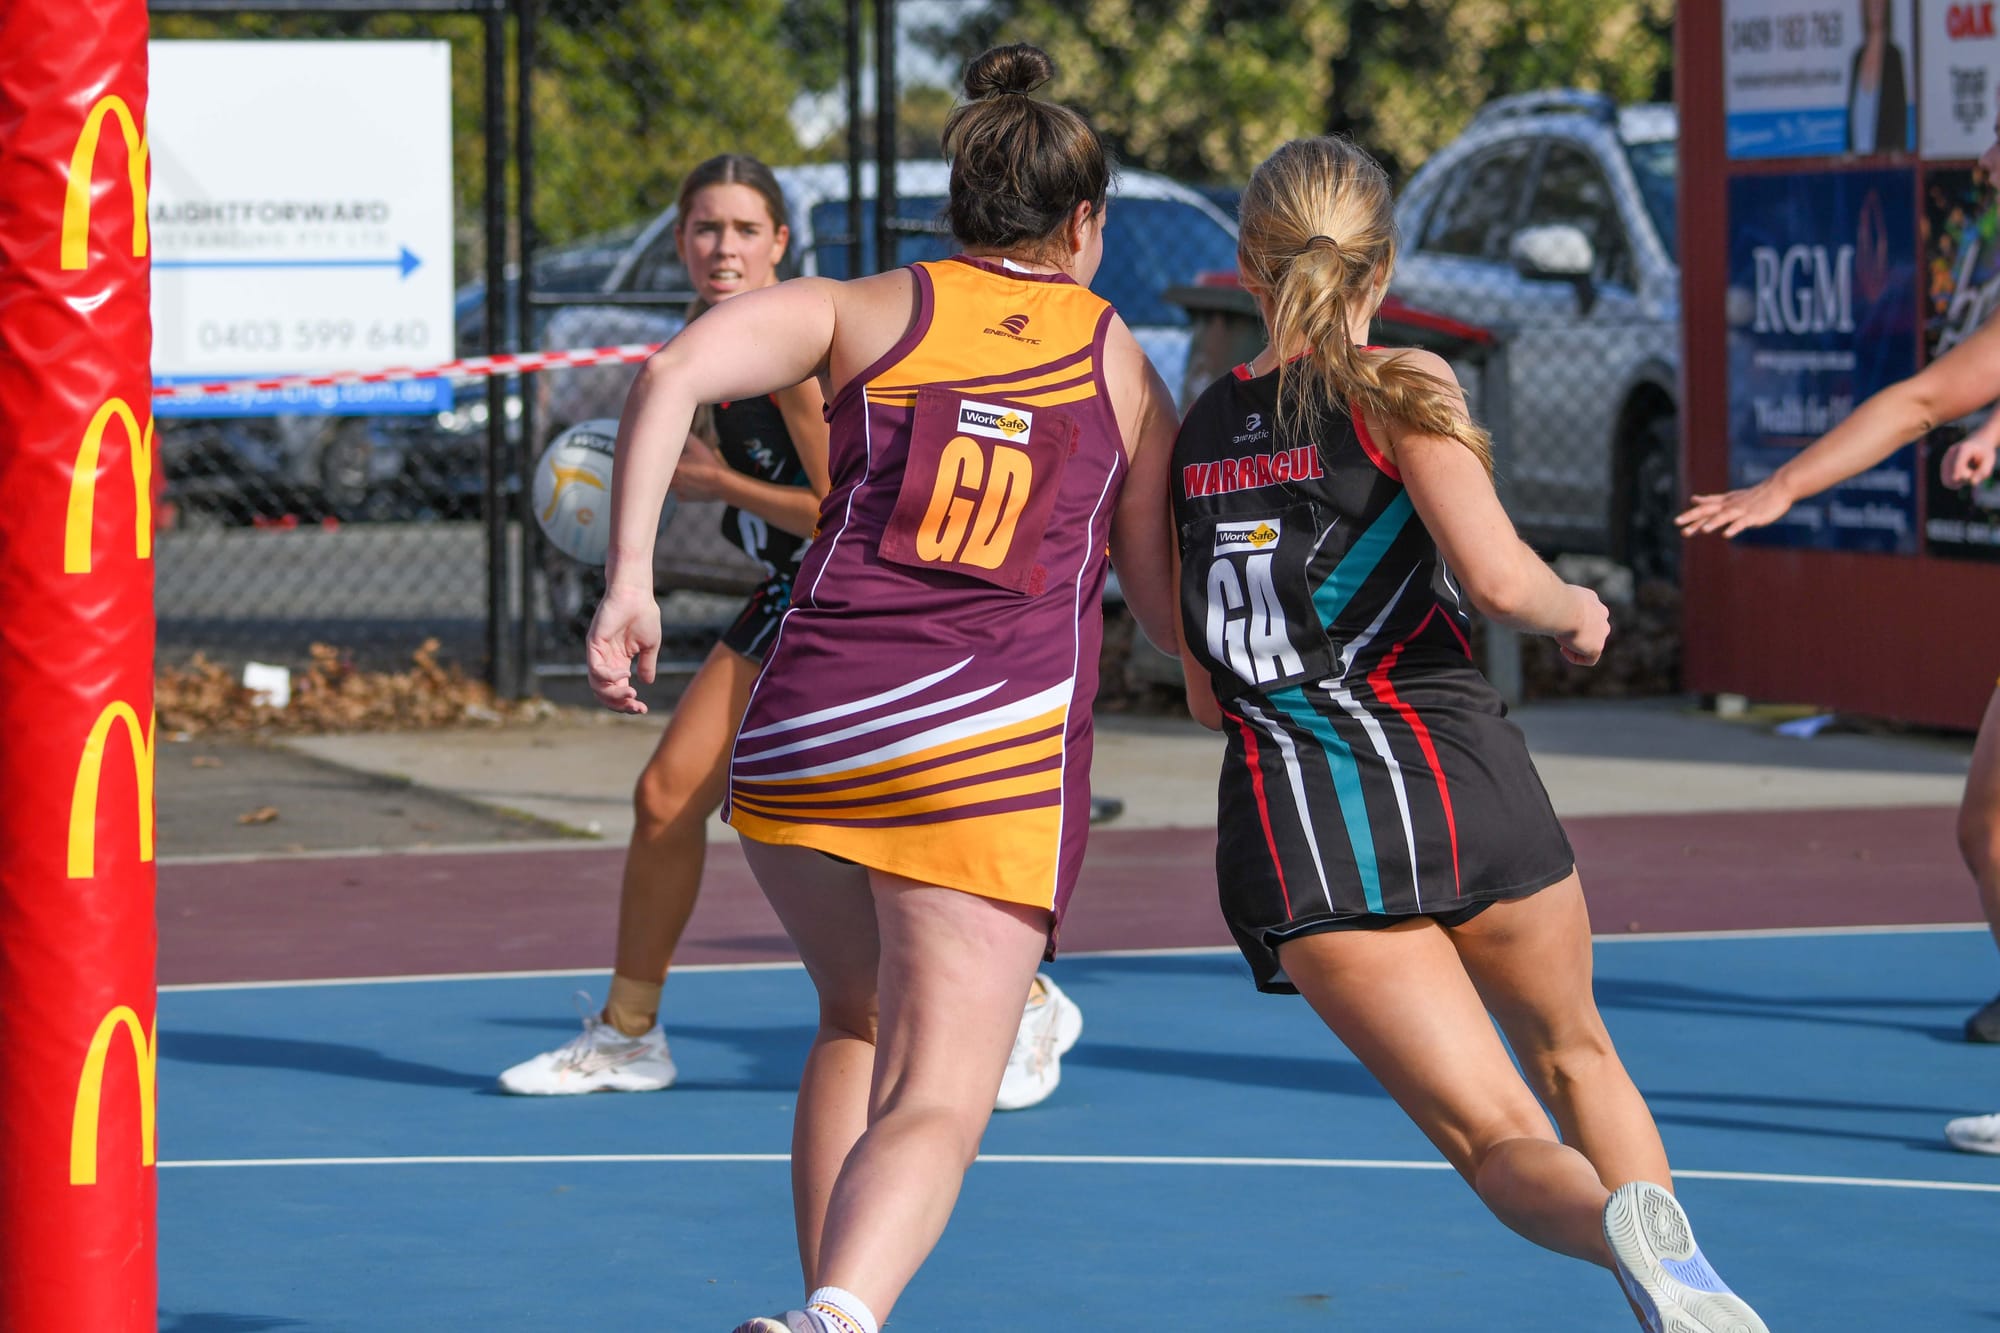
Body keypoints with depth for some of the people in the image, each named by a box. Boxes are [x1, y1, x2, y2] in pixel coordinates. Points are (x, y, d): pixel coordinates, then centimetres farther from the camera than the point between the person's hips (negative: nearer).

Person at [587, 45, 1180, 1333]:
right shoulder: (1122, 365, 16)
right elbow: (1171, 608, 19)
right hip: (995, 745, -2)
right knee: (936, 1105, -10)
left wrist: (628, 581, -7)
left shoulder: (868, 311, 15)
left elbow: (673, 374, -4)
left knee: (861, 1026, 28)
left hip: (805, 731, 2)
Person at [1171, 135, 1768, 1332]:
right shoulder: (1398, 384, 0)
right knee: (1573, 1054, 24)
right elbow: (1495, 573, -15)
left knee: (1500, 1139, -1)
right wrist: (1575, 610, 5)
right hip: (1448, 767, -2)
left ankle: (1623, 1230, -32)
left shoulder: (1199, 432, 14)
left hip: (1282, 827, 2)